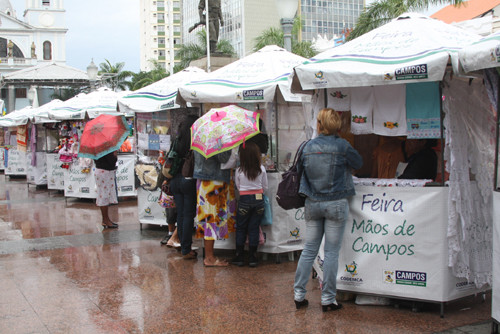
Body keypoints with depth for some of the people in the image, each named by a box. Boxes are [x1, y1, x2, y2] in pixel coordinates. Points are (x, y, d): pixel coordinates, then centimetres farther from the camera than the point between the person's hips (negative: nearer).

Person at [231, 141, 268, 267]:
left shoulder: (239, 171, -8)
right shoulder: (261, 169, -4)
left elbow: (238, 186, 3)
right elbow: (265, 187, 5)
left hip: (244, 200, -2)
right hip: (259, 200, 2)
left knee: (240, 228, 11)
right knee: (254, 228, 8)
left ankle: (239, 257, 14)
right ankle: (252, 258, 11)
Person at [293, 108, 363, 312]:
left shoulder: (308, 147, -1)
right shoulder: (342, 146, -10)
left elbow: (299, 169, 11)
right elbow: (358, 163, 6)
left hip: (312, 203, 3)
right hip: (336, 204, -3)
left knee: (309, 249, 12)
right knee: (331, 252, 4)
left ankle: (299, 294, 17)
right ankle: (327, 299, 10)